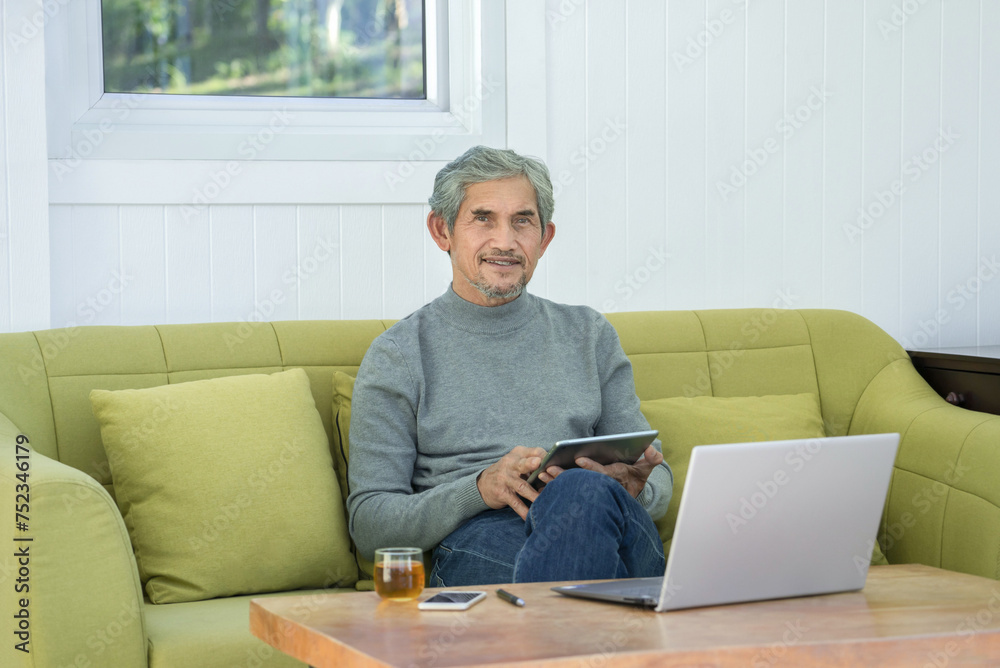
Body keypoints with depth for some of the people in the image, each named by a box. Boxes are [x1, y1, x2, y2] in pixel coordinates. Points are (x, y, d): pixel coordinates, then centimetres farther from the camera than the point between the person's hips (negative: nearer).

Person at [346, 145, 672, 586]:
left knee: (586, 493, -38)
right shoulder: (398, 355, 13)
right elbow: (369, 523, 6)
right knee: (587, 494, -39)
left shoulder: (588, 335, 24)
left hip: (614, 531, 3)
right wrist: (482, 488, -11)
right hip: (477, 538, -3)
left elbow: (659, 481, 23)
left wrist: (638, 487, -5)